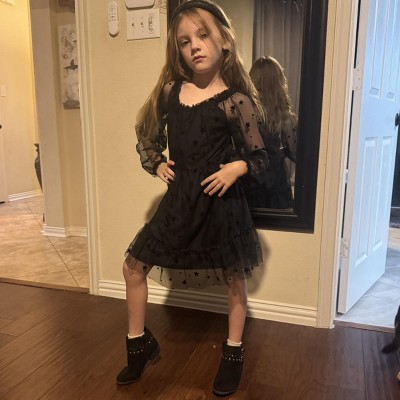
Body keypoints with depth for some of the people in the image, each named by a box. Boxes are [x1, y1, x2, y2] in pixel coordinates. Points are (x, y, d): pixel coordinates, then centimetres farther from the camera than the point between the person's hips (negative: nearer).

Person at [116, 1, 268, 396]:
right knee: (133, 266, 9)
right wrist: (157, 164, 1)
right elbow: (148, 135, 16)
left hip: (221, 202, -4)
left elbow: (260, 156, -4)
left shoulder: (235, 100, -11)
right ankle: (139, 344, 33)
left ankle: (233, 354, 36)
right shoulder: (169, 90, 2)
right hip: (179, 199, 5)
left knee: (234, 276, 11)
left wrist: (237, 167, -23)